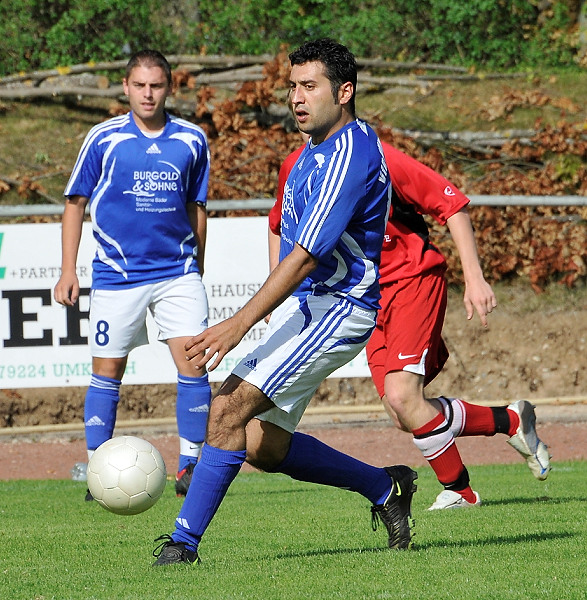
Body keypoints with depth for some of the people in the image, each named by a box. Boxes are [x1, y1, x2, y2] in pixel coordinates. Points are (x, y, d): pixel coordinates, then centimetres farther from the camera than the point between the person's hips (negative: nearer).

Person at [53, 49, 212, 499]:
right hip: (116, 274, -1)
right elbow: (75, 202, 5)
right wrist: (68, 270, 1)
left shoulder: (192, 140, 4)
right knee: (108, 370, 3)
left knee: (193, 361, -10)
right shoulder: (103, 139, -1)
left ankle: (189, 466, 0)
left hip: (178, 271, 1)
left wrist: (198, 268, 17)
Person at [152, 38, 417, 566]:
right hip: (303, 304, 10)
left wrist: (240, 323, -30)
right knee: (264, 447, 7)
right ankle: (385, 488, 22)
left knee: (230, 407, -20)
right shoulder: (323, 146, 12)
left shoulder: (348, 157, -20)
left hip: (337, 310, -10)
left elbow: (304, 257, -26)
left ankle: (184, 542, -16)